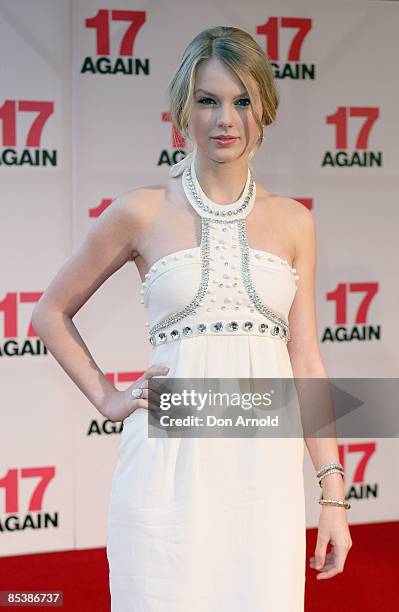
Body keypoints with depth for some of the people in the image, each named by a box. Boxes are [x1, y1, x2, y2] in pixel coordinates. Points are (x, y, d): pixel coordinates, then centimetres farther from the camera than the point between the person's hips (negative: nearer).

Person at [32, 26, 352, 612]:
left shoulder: (293, 221, 7)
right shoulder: (142, 211, 1)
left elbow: (305, 357, 7)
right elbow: (52, 311, 12)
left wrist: (334, 492, 3)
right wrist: (106, 398, 1)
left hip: (266, 461, 2)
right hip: (171, 459, -2)